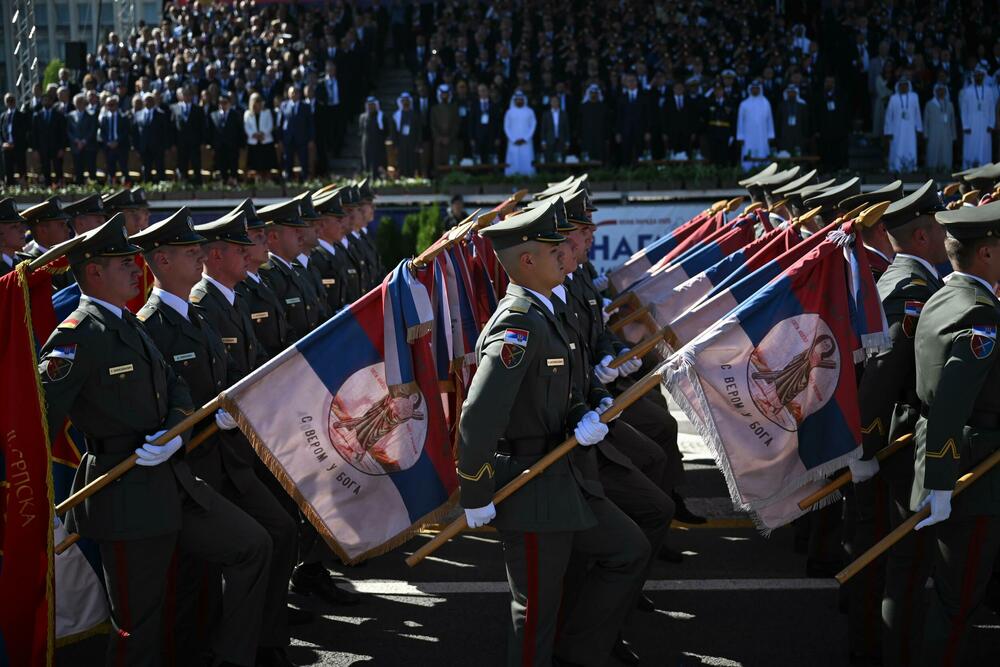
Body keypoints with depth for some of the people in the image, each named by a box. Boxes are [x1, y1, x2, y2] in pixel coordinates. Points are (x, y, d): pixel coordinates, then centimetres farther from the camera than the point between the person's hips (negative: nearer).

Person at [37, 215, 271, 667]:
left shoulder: (129, 324, 14)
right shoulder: (79, 336, -16)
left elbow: (174, 387, 13)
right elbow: (38, 418, -22)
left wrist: (175, 432, -9)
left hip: (176, 484, 9)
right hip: (127, 501, -9)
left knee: (253, 546, 13)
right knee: (139, 626, 0)